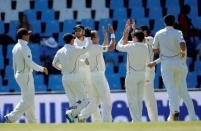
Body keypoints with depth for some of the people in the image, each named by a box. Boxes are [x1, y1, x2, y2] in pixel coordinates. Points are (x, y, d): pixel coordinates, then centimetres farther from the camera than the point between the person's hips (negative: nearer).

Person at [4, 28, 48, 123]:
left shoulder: (15, 47, 12)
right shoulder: (24, 47, -16)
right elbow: (29, 63, -21)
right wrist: (41, 69, -10)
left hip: (18, 75, 10)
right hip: (26, 75, -10)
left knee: (29, 99, 13)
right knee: (27, 100, -9)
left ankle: (32, 122, 13)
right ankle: (11, 117, -14)